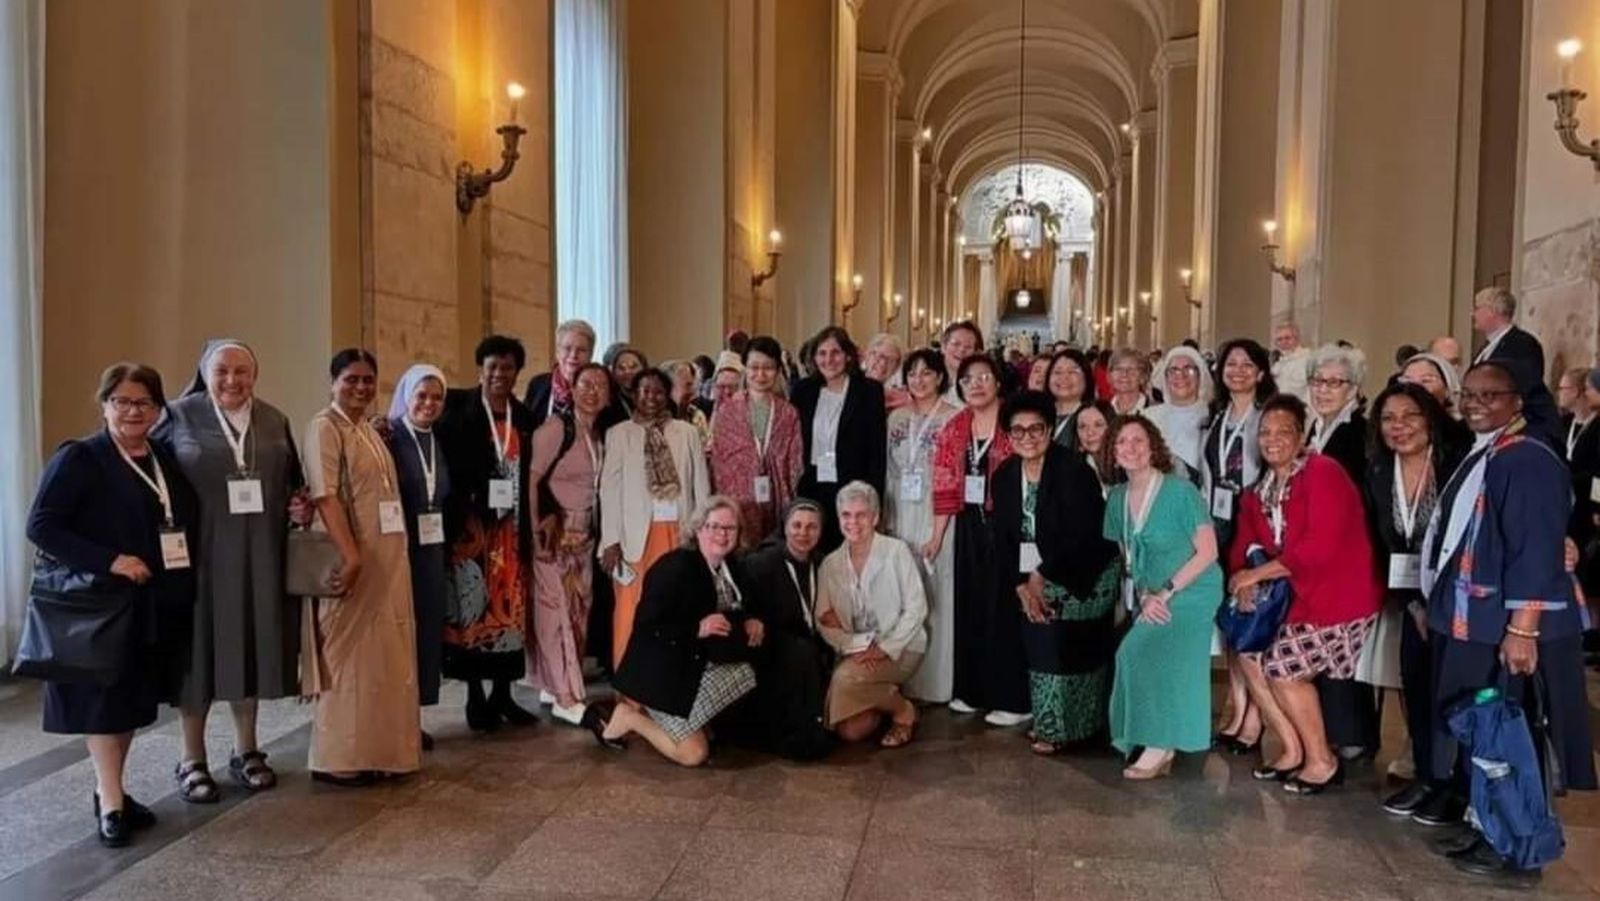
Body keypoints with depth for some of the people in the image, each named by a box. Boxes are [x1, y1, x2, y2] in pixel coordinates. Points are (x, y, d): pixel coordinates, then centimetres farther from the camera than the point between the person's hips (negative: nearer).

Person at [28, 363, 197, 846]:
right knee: (103, 700, 2)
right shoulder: (79, 458, -8)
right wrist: (109, 560, -22)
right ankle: (110, 804, 10)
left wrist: (183, 585, -2)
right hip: (102, 602, -6)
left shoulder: (166, 460, 9)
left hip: (155, 606, 6)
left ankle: (110, 790, 27)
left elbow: (187, 523, 13)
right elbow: (40, 525, -14)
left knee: (135, 700, 13)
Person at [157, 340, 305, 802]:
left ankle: (246, 749, 25)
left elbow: (293, 481, 17)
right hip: (200, 553, -3)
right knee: (201, 648, 4)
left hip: (260, 555, 3)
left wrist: (300, 506, -3)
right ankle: (192, 760, 18)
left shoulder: (274, 420, 11)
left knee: (251, 646, 10)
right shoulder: (179, 416, -1)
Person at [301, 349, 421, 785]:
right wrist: (350, 554, -28)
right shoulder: (325, 426, -9)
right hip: (353, 559, -8)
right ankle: (339, 758, 8)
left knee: (384, 656, 12)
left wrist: (387, 558, 12)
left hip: (387, 560, 8)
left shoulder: (370, 430, 16)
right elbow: (325, 495, -20)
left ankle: (377, 749, 21)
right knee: (350, 657, -2)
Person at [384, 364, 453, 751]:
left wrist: (447, 547, 9)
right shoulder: (388, 437, -8)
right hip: (398, 550, -6)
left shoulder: (438, 442, 12)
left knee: (427, 631, 9)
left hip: (432, 550, 6)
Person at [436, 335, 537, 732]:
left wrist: (531, 526, 7)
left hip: (512, 526, 4)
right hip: (471, 523, -4)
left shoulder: (525, 417, 11)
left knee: (510, 609, 7)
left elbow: (529, 474, 12)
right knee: (474, 608, -1)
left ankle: (503, 694, 17)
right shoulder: (458, 406, -1)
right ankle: (476, 697, 9)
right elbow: (445, 461, -8)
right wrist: (462, 512, -19)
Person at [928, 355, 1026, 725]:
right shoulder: (954, 429, 9)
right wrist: (937, 537, 8)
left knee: (1004, 608, -2)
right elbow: (945, 485, 8)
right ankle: (973, 690, 24)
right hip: (969, 526, 6)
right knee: (970, 606, 12)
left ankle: (1011, 698, 7)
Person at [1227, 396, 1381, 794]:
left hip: (1339, 597, -8)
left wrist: (1258, 573, -20)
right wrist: (1245, 579, -16)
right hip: (1296, 597, 8)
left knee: (1283, 667, -10)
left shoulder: (1323, 473, -16)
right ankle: (1292, 751, 19)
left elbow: (1320, 547, -26)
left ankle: (1323, 761, 9)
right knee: (1251, 656, 4)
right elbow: (1245, 545, 7)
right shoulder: (1260, 491, 9)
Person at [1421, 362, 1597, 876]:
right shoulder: (1475, 459, 12)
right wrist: (1438, 607, 18)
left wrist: (1521, 628, -25)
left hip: (1506, 630, -9)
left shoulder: (1529, 461, -17)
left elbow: (1537, 552, -22)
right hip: (1470, 624, 9)